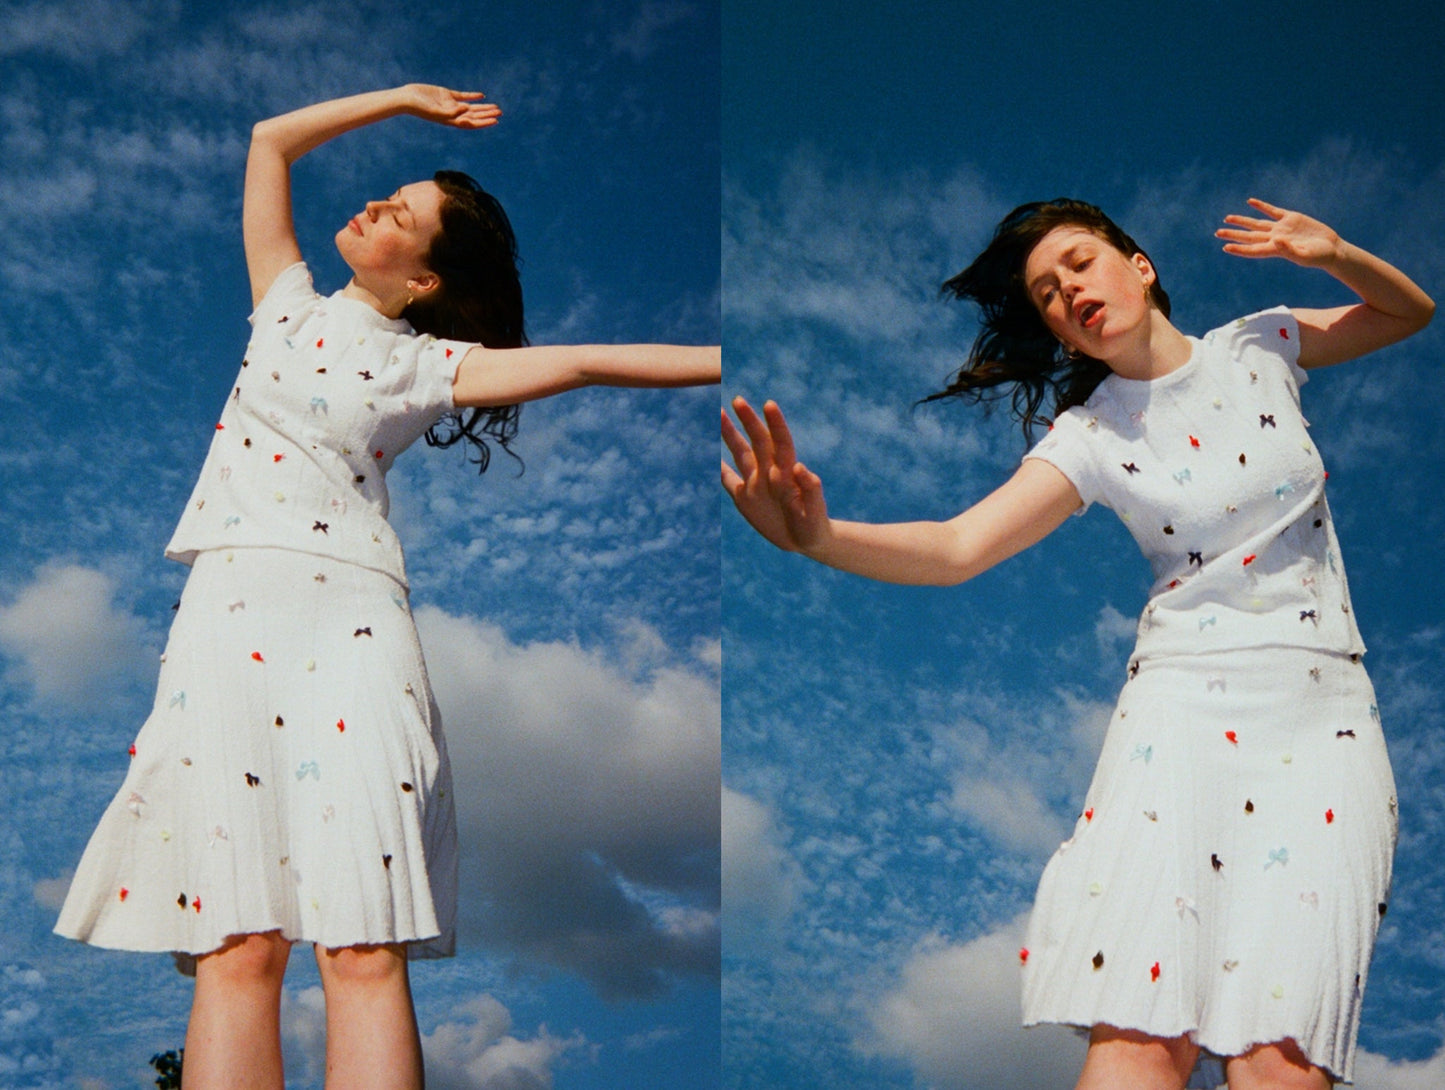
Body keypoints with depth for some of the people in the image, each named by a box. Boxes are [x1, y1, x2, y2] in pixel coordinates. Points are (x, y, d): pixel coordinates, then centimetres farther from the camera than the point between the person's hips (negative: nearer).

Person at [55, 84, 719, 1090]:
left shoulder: (426, 363, 13)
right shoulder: (290, 307, 24)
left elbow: (579, 362, 2)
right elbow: (270, 140, 29)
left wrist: (732, 362, -6)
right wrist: (406, 100, 28)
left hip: (352, 620, -2)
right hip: (232, 604, 2)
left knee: (364, 952, -13)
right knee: (237, 947, -9)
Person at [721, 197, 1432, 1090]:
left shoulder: (1260, 348, 10)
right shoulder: (1091, 436, 4)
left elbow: (1413, 315, 24)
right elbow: (959, 547, -10)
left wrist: (1334, 254, 2)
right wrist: (818, 535, -29)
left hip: (1324, 710, 1)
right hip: (1187, 707, -1)